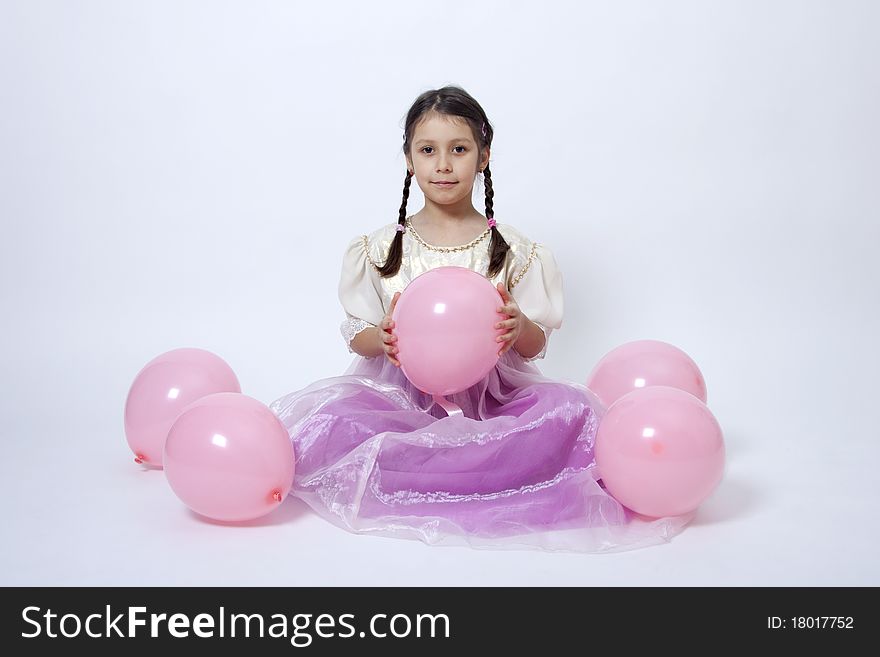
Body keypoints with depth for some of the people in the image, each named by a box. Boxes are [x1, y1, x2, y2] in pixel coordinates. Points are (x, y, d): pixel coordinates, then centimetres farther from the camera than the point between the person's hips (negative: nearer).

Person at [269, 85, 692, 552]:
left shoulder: (514, 250, 5)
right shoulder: (382, 249, 6)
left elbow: (535, 345, 5)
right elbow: (357, 336, 7)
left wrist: (520, 326, -20)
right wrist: (381, 338, -17)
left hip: (492, 396, 0)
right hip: (403, 394, 0)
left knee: (575, 410, -29)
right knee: (333, 419, -32)